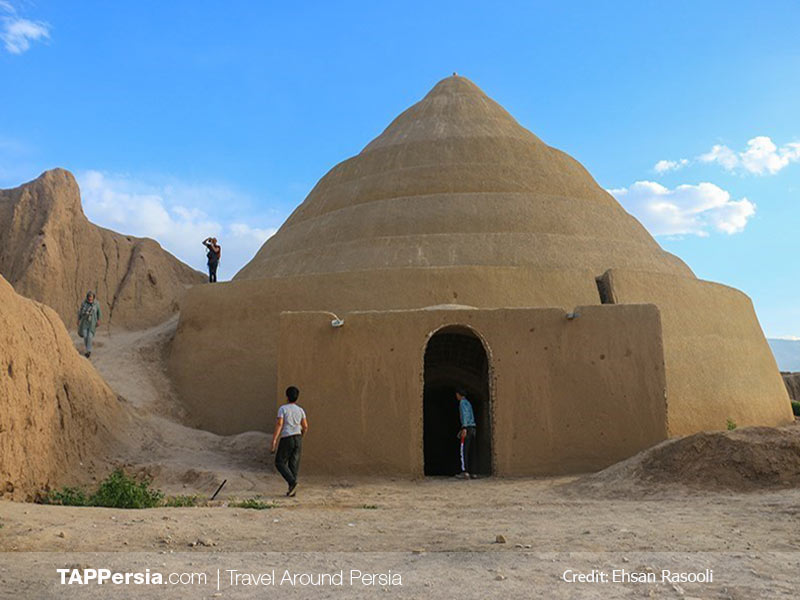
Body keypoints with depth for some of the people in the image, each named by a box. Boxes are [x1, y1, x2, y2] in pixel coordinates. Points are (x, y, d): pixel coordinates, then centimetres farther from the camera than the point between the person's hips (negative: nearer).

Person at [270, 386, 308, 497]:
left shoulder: (282, 409, -5)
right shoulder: (300, 410, 8)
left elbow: (279, 424, -14)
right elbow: (305, 426, 7)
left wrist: (273, 442, -15)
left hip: (286, 439, -4)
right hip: (297, 439, 4)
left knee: (280, 463, 7)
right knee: (294, 465, 7)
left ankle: (292, 482, -13)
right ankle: (292, 490, 3)